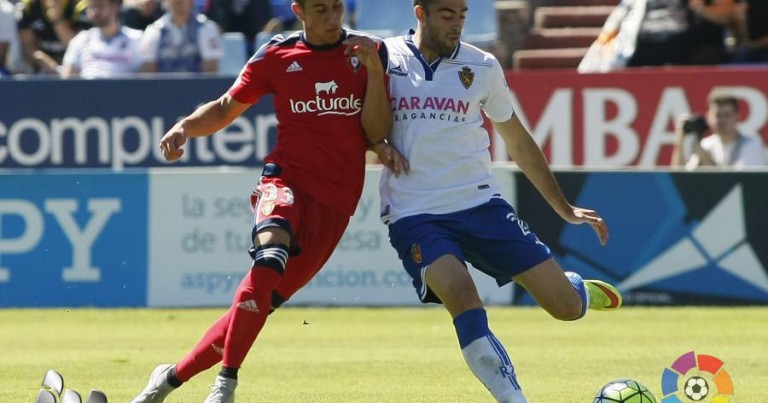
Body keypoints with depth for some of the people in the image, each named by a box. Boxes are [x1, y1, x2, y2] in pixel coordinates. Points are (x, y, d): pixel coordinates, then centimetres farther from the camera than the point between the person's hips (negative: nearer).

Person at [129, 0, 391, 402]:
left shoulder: (370, 52, 6)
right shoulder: (276, 56, 6)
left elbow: (377, 135, 2)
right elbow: (225, 108, 17)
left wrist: (373, 71, -10)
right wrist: (185, 127, -3)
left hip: (335, 202, 1)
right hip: (287, 177, -1)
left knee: (261, 302, -3)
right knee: (270, 256, -34)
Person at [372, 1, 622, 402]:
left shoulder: (482, 67, 5)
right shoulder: (383, 57, 0)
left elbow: (518, 143, 16)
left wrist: (565, 208, 18)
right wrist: (379, 147, -11)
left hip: (480, 203, 2)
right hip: (414, 215, -2)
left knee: (566, 306, -4)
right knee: (462, 297, -31)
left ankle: (576, 288, 34)